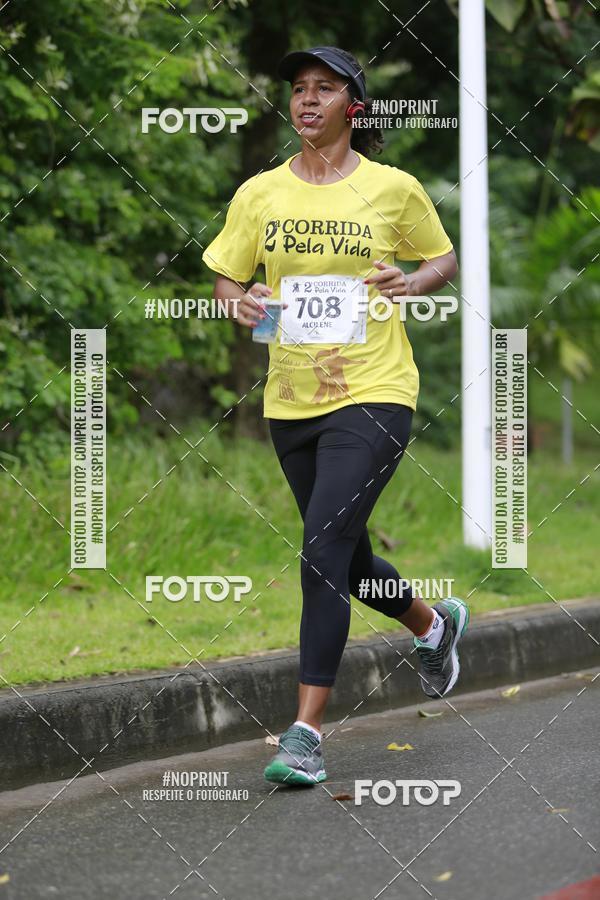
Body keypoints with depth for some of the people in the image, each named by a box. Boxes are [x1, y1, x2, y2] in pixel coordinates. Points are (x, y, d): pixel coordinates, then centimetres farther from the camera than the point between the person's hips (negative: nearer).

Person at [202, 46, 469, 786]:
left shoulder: (393, 189, -3)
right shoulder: (259, 194, 4)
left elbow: (443, 260, 11)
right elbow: (225, 277, 12)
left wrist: (411, 282, -10)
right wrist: (240, 303, -10)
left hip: (373, 394, -5)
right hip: (290, 400, 5)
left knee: (324, 551, -17)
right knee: (346, 559, 16)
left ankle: (306, 732, -14)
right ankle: (433, 625, 48)